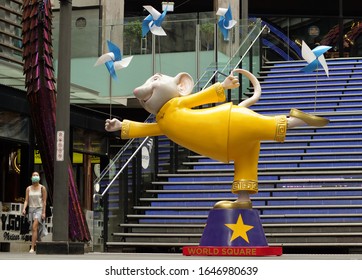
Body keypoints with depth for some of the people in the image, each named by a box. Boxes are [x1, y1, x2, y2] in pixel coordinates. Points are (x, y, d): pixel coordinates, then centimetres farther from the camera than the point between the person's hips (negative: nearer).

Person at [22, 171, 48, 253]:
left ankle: (32, 248, -24)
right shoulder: (28, 188, 7)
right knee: (34, 230, 9)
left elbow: (44, 201, -5)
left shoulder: (42, 188, -4)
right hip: (31, 209, 5)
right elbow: (26, 200, 3)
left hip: (39, 209, -5)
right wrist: (24, 209, -15)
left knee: (34, 228, -20)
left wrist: (44, 212, -11)